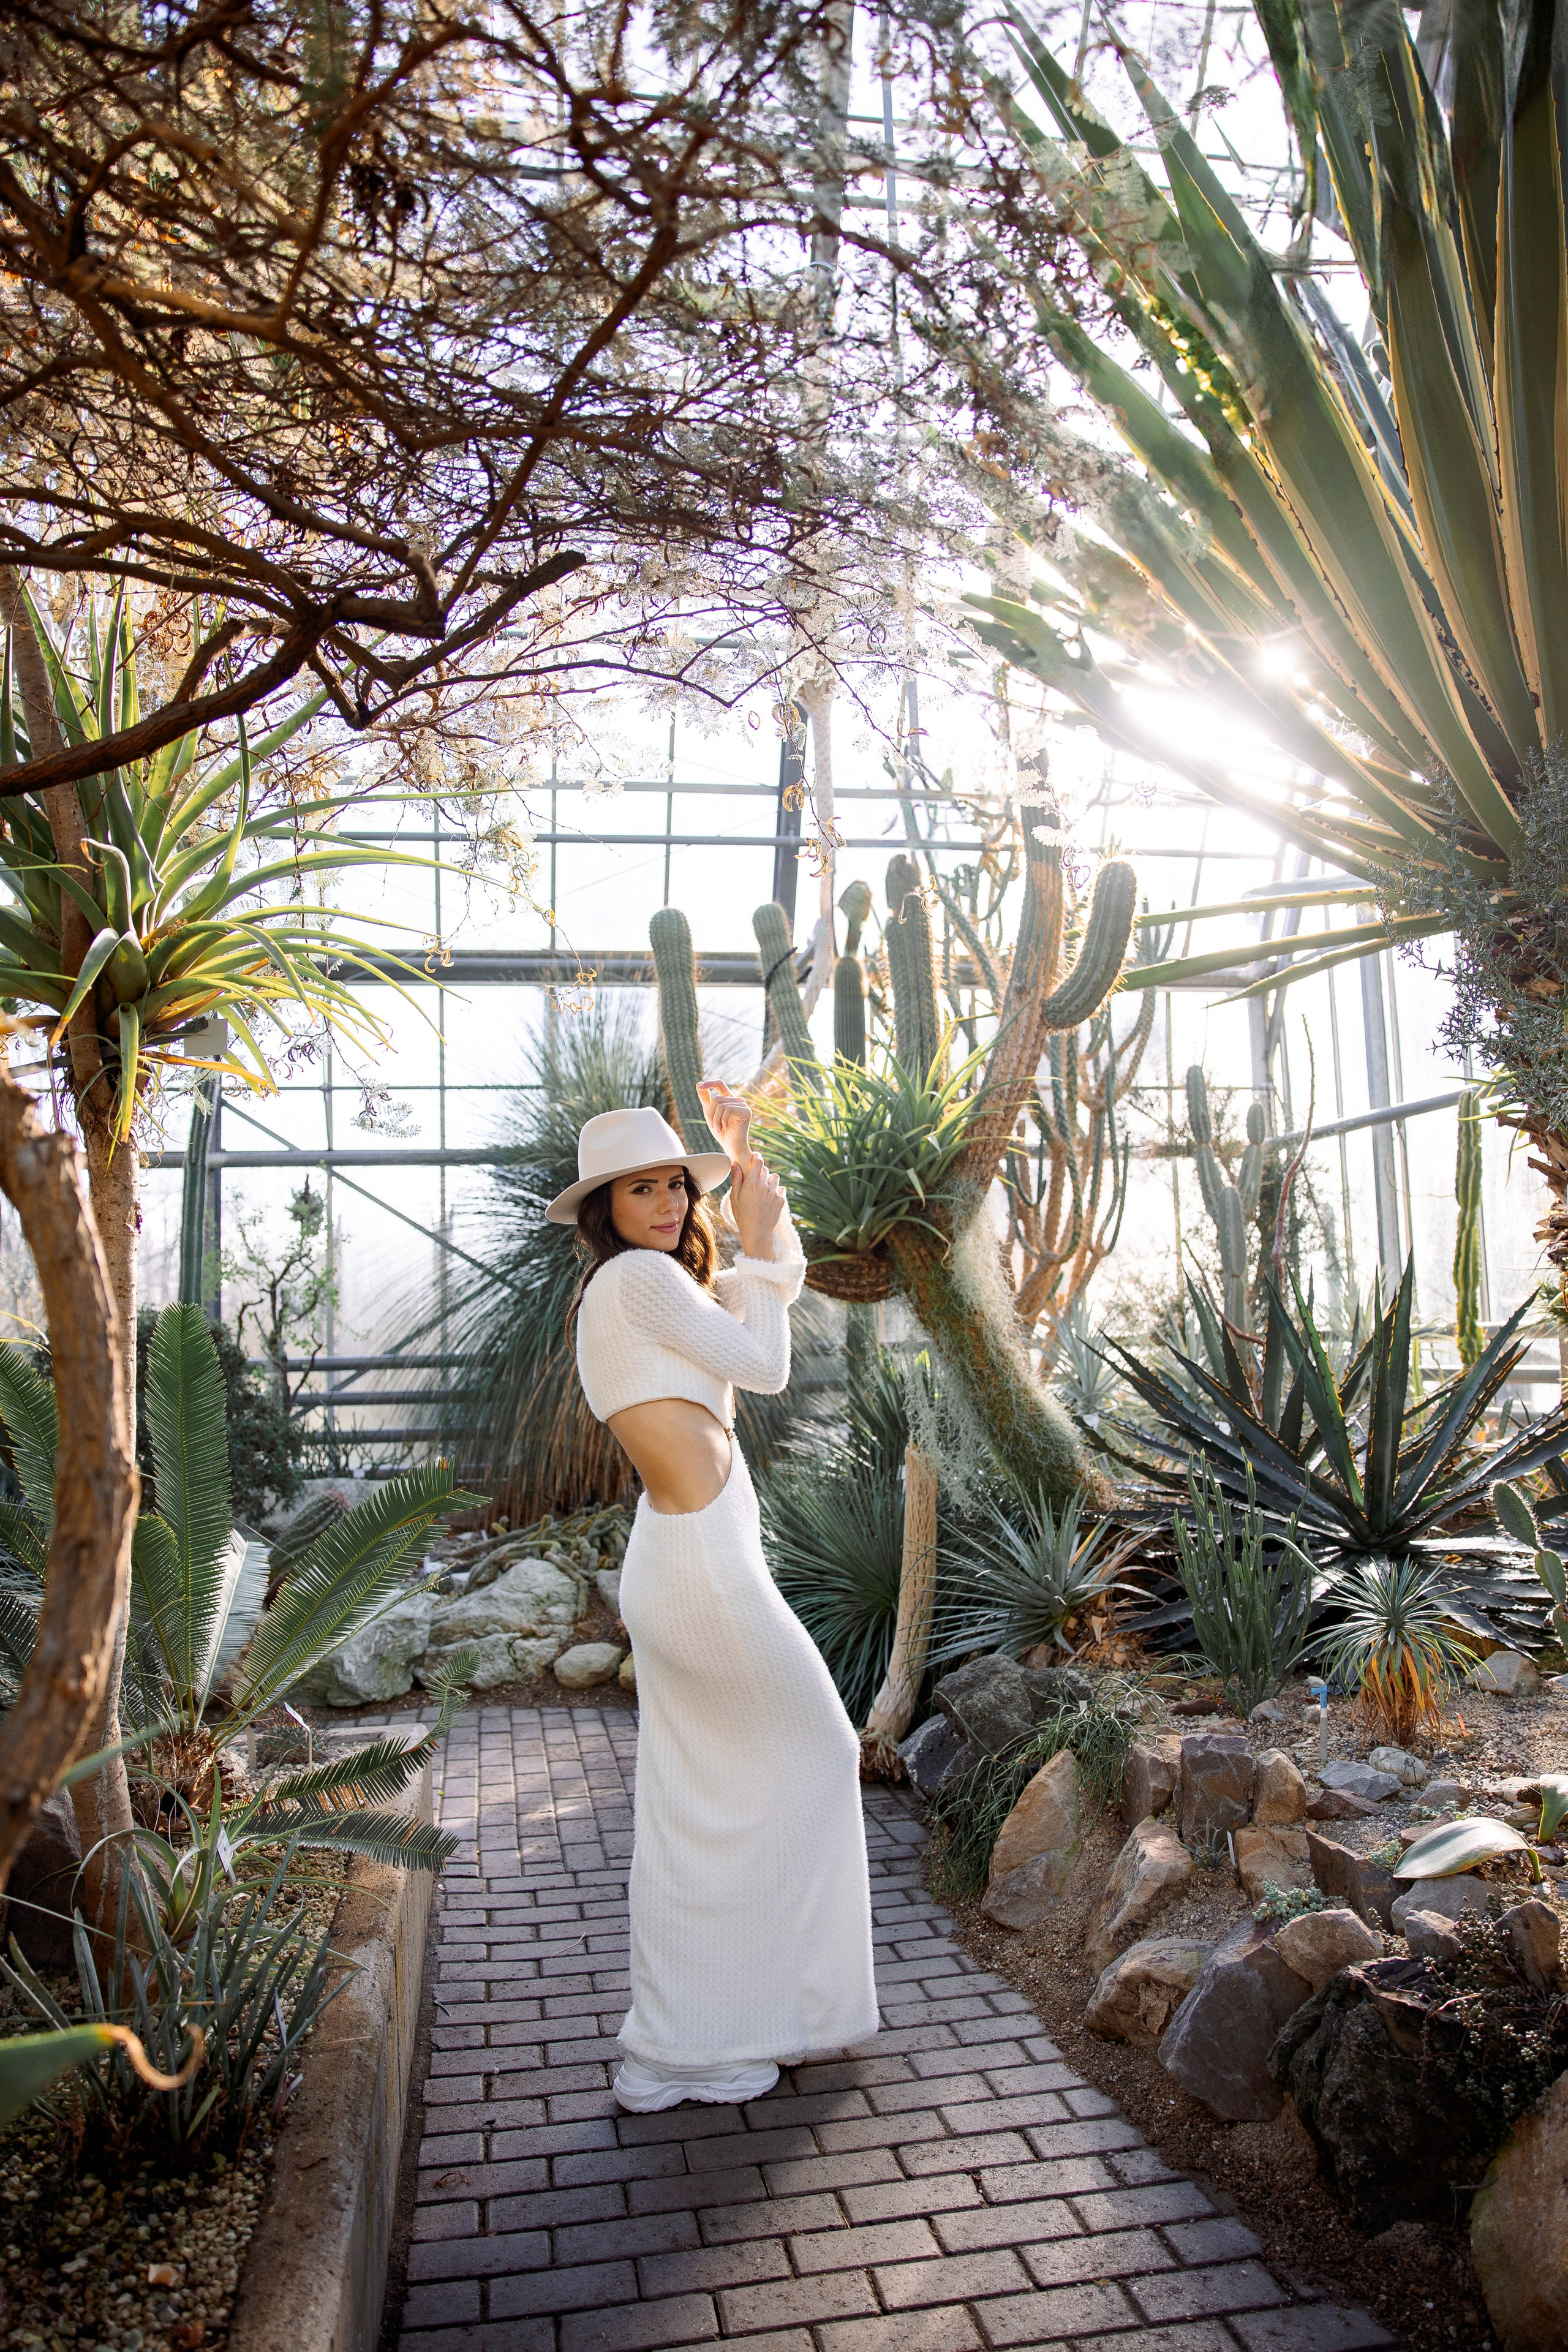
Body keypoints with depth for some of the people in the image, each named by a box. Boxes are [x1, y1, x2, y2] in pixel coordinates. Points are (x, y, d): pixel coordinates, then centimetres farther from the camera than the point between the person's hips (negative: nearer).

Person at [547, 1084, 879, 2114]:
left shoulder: (655, 1282, 13)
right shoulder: (637, 1275, -15)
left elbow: (783, 1278, 20)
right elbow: (765, 1365, -12)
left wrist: (743, 1158, 15)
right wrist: (755, 1240, -2)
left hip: (674, 1570, 9)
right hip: (707, 1569, -9)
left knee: (689, 1813, 16)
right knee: (810, 1759, 10)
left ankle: (669, 2051, 28)